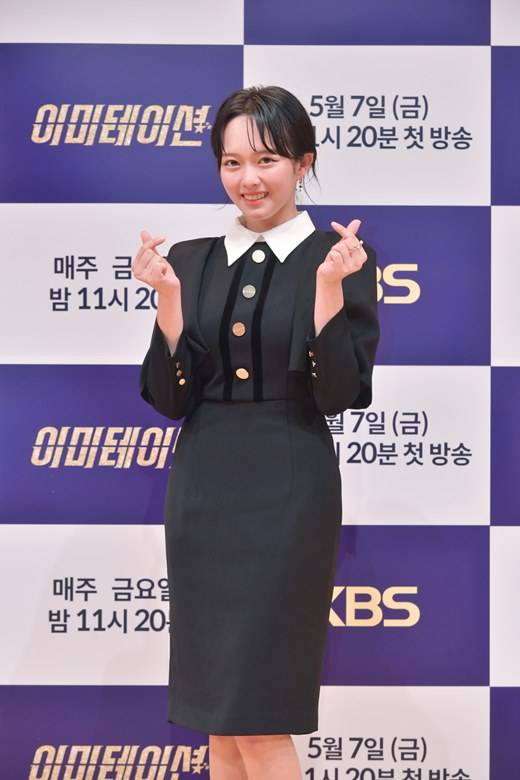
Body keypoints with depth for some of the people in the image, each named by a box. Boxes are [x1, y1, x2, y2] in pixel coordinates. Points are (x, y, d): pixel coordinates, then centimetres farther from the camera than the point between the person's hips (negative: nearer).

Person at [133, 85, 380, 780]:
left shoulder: (339, 258, -3)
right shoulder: (190, 260, 8)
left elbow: (340, 393, -11)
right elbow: (171, 397, 2)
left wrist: (328, 285, -20)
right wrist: (168, 297, -10)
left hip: (288, 493, -4)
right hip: (202, 490, 5)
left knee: (258, 717, -3)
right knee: (219, 719, 11)